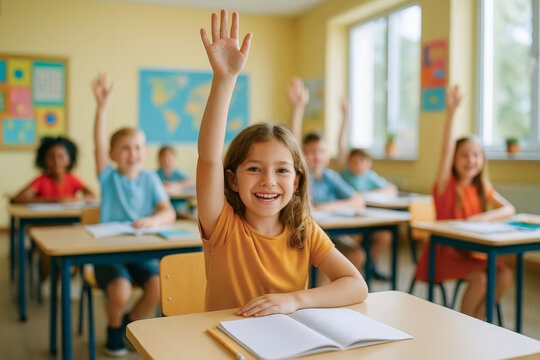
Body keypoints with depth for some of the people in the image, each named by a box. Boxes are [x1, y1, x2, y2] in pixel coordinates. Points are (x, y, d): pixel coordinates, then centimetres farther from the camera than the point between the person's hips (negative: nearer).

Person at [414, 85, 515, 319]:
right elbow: (446, 150, -23)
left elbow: (509, 209, 0)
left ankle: (477, 322, 0)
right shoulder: (446, 184, -8)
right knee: (480, 278, -26)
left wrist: (486, 216, -22)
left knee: (505, 275, -16)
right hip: (444, 252, -5)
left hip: (472, 251, 5)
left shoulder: (483, 189, 8)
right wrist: (451, 112, -34)